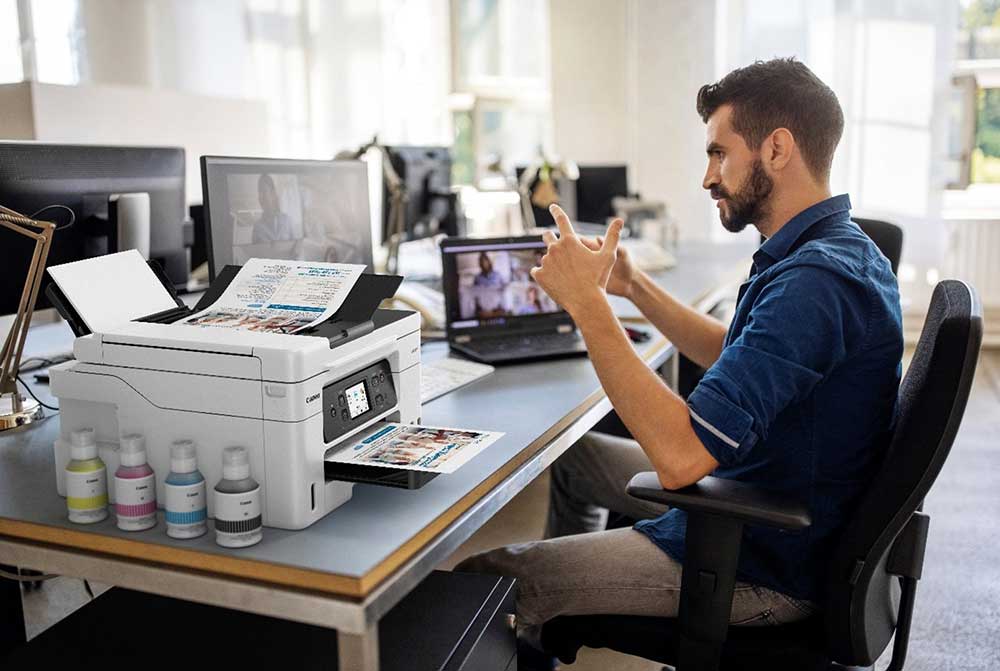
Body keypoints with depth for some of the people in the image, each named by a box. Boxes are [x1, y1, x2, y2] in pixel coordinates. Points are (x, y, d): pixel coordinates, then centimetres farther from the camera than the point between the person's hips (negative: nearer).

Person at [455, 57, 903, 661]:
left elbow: (681, 454, -35)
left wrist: (589, 302, -27)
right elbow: (733, 356, 19)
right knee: (576, 453, 25)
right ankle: (563, 608, 40)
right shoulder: (839, 249, 6)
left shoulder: (814, 281, -30)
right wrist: (632, 285, 10)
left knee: (480, 581, -9)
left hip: (768, 566, -10)